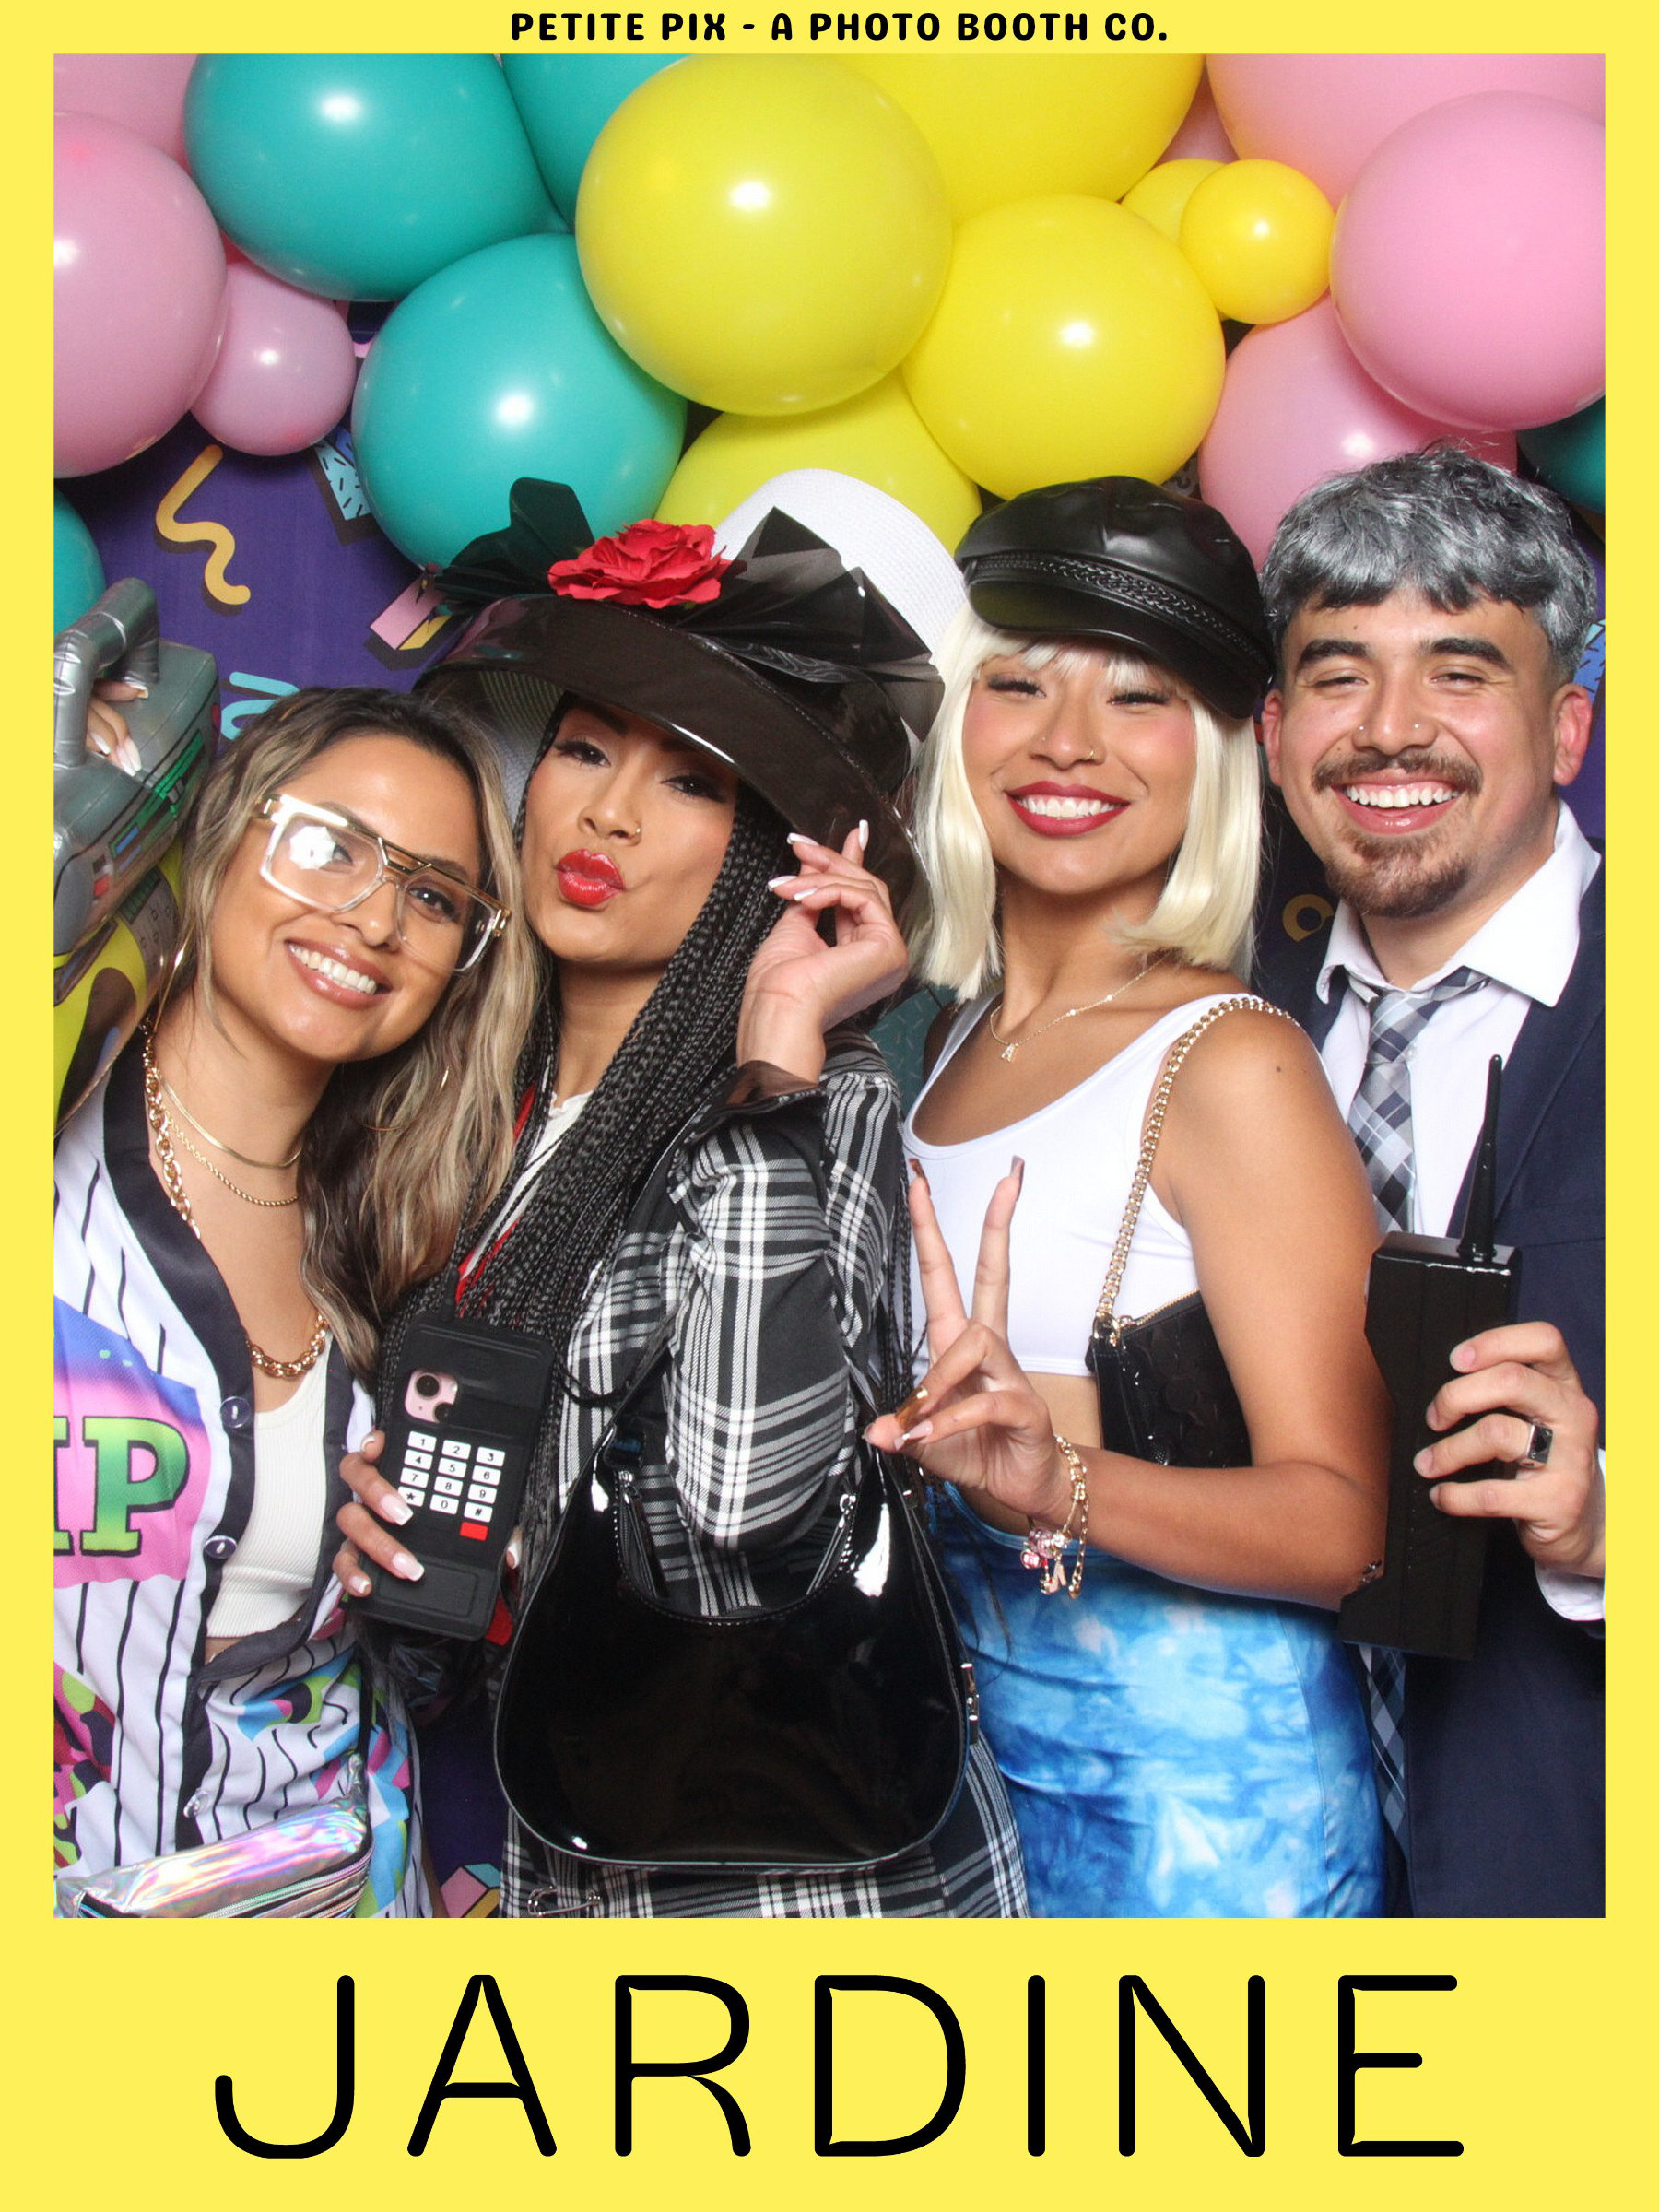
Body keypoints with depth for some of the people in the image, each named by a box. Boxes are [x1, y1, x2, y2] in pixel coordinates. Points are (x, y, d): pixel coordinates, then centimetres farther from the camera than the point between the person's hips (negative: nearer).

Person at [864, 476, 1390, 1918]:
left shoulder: (1229, 1063, -17)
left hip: (1190, 1774, -6)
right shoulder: (963, 1032, 3)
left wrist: (1058, 1483, -35)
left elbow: (1342, 1524, -18)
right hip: (973, 1741, 6)